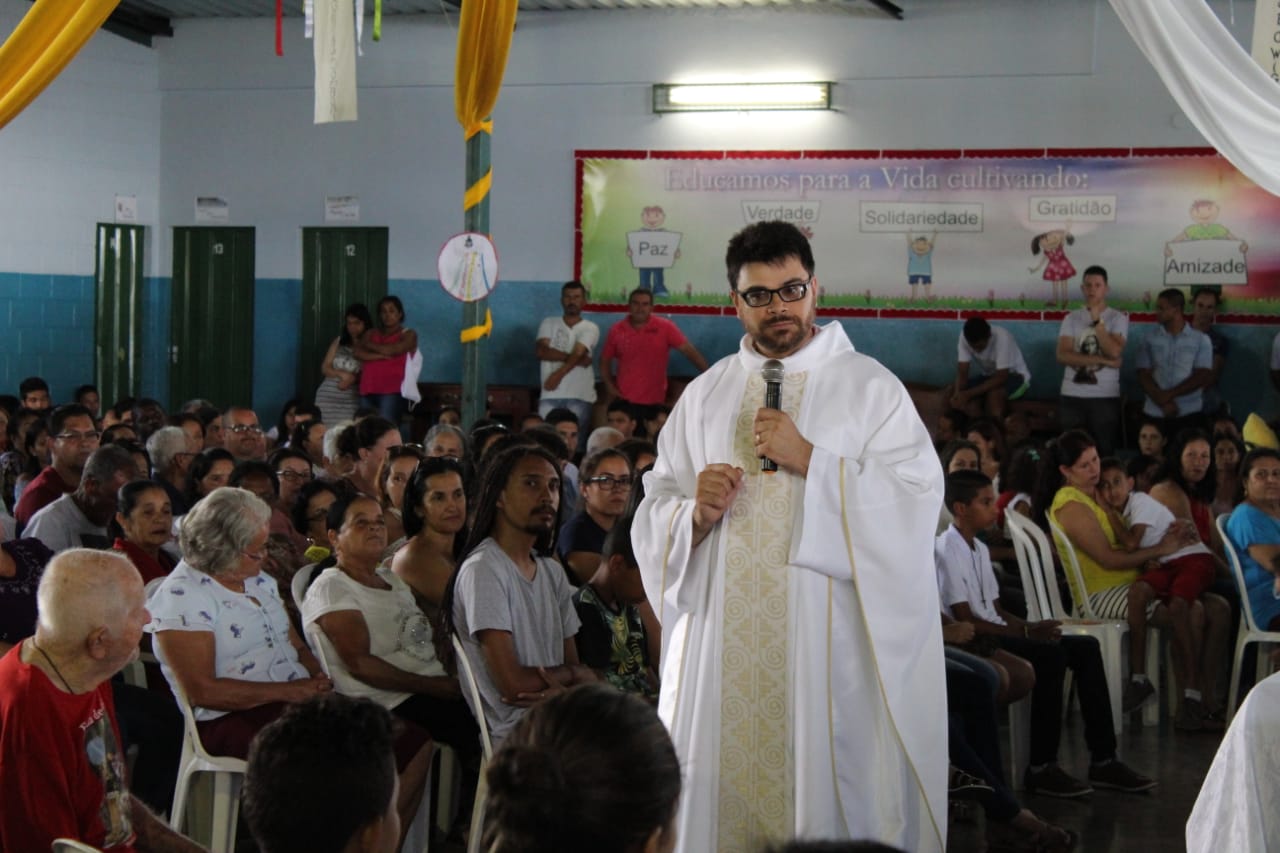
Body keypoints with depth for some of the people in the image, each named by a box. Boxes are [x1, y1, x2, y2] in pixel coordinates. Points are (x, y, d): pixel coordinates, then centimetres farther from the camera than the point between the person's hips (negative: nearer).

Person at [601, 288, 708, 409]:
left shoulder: (665, 327, -4)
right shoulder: (616, 330, 1)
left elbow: (689, 351, -8)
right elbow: (605, 361, 11)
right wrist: (610, 387, -2)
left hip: (654, 401, -1)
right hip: (624, 400, 1)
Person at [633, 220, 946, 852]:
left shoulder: (870, 387, 3)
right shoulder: (705, 395, 13)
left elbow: (919, 499, -9)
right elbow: (654, 512, 10)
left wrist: (809, 459, -14)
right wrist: (695, 513, -12)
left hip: (828, 639, -3)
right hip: (722, 639, 3)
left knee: (824, 793, -3)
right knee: (719, 789, 4)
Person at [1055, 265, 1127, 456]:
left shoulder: (1118, 318, 1)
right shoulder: (1071, 319, 5)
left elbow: (1114, 353, -15)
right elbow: (1063, 355, -7)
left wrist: (1097, 321, -12)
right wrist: (1102, 360, -13)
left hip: (1105, 397, -2)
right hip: (1072, 396, 2)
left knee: (1104, 452, 2)